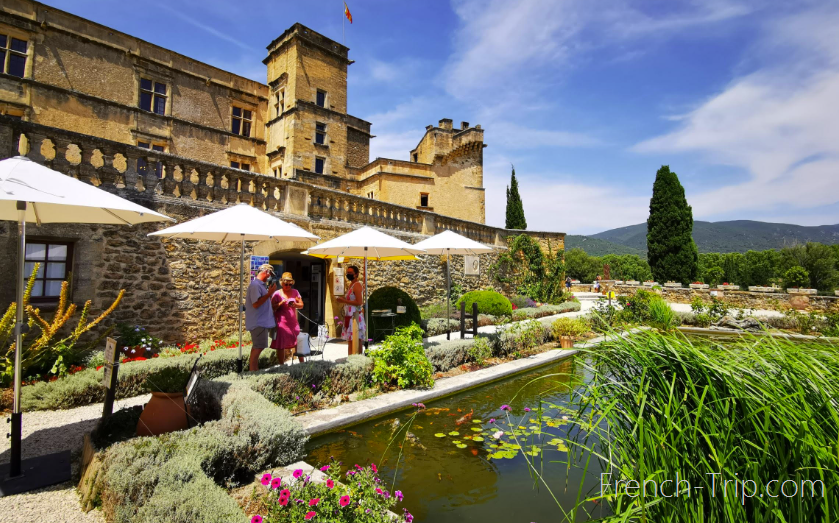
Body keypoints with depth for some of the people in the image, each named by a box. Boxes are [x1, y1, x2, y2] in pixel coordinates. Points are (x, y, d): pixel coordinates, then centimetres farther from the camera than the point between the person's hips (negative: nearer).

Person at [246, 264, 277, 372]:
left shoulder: (261, 285, 16)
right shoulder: (255, 285, -16)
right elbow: (256, 304, -23)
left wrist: (269, 292, 14)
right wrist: (269, 293, -21)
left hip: (262, 322, 11)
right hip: (258, 322, -11)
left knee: (257, 346, 18)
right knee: (258, 347, -8)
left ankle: (252, 367, 28)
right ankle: (253, 369, -2)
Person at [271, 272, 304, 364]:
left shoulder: (295, 292, 9)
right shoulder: (277, 294, -1)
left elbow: (301, 305, 8)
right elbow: (272, 307, -4)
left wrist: (295, 305, -12)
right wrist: (280, 303, -20)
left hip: (293, 323, 3)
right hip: (281, 323, -3)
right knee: (281, 345, -1)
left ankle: (302, 363, 16)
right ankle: (282, 365, 11)